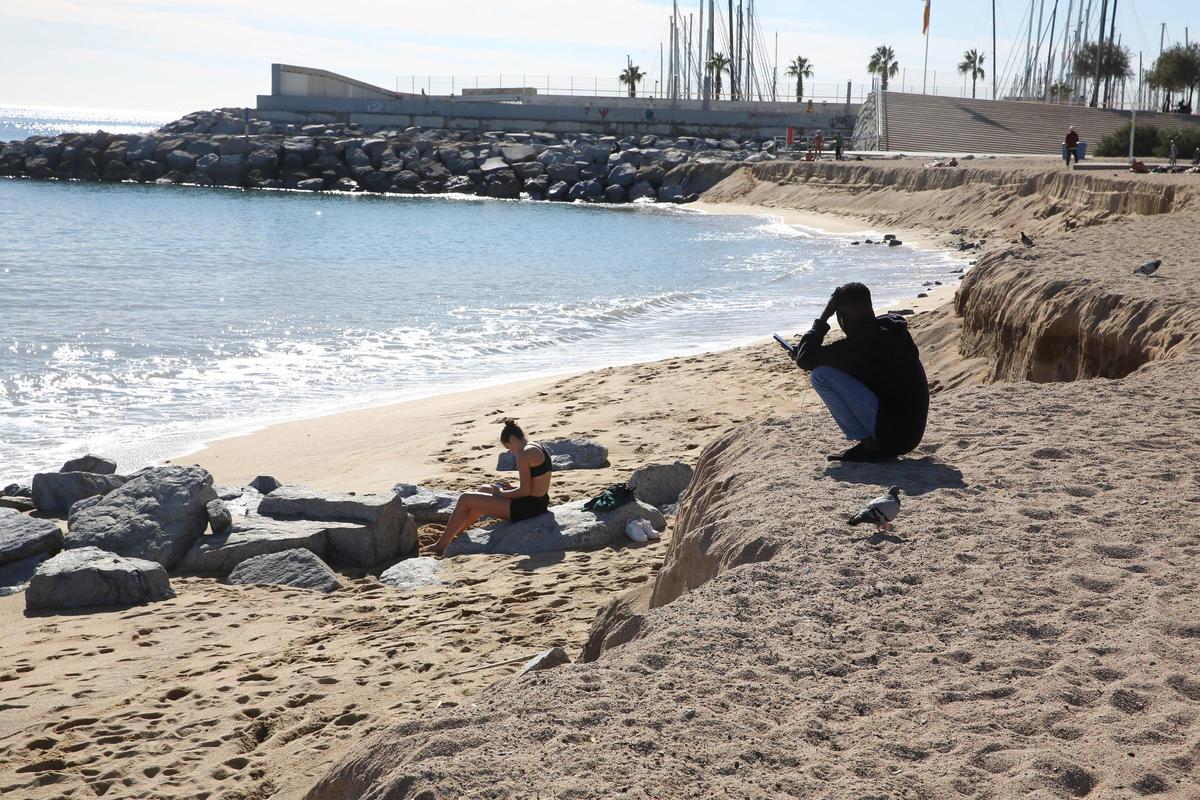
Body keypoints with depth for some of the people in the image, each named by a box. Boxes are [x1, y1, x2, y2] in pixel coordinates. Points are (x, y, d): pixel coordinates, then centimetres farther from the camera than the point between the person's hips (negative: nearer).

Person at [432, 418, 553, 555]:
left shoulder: (524, 454, -19)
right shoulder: (538, 447, 11)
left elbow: (525, 491, -22)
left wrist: (502, 494, -7)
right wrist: (511, 488, 11)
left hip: (528, 507, -10)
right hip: (540, 503, 10)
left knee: (465, 499, -1)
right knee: (484, 489, 28)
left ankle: (442, 545, 8)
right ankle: (457, 533, 37)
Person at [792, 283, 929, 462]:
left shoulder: (862, 341, -18)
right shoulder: (891, 330, 8)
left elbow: (804, 360, -12)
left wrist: (824, 317, -3)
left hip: (892, 433, -9)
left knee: (820, 374, -13)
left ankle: (869, 444, -6)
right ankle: (872, 443, 12)